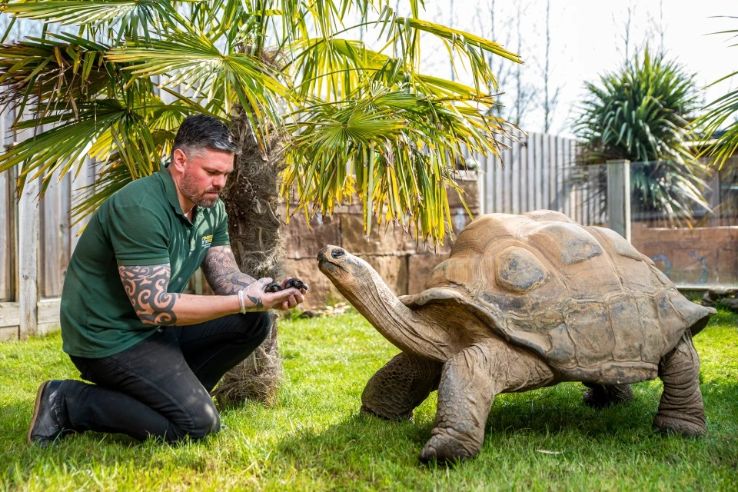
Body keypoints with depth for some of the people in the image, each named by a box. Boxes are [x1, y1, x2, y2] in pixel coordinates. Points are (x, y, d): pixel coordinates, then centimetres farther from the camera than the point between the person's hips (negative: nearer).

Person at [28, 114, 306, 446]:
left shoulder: (211, 209, 3)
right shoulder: (141, 208, -26)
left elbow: (226, 278, 3)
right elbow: (152, 307, -29)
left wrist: (272, 295, -18)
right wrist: (243, 302, -28)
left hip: (157, 328, 9)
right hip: (109, 338, -9)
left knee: (254, 321, -2)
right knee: (197, 423, -18)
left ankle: (175, 394, 8)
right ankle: (67, 402, -6)